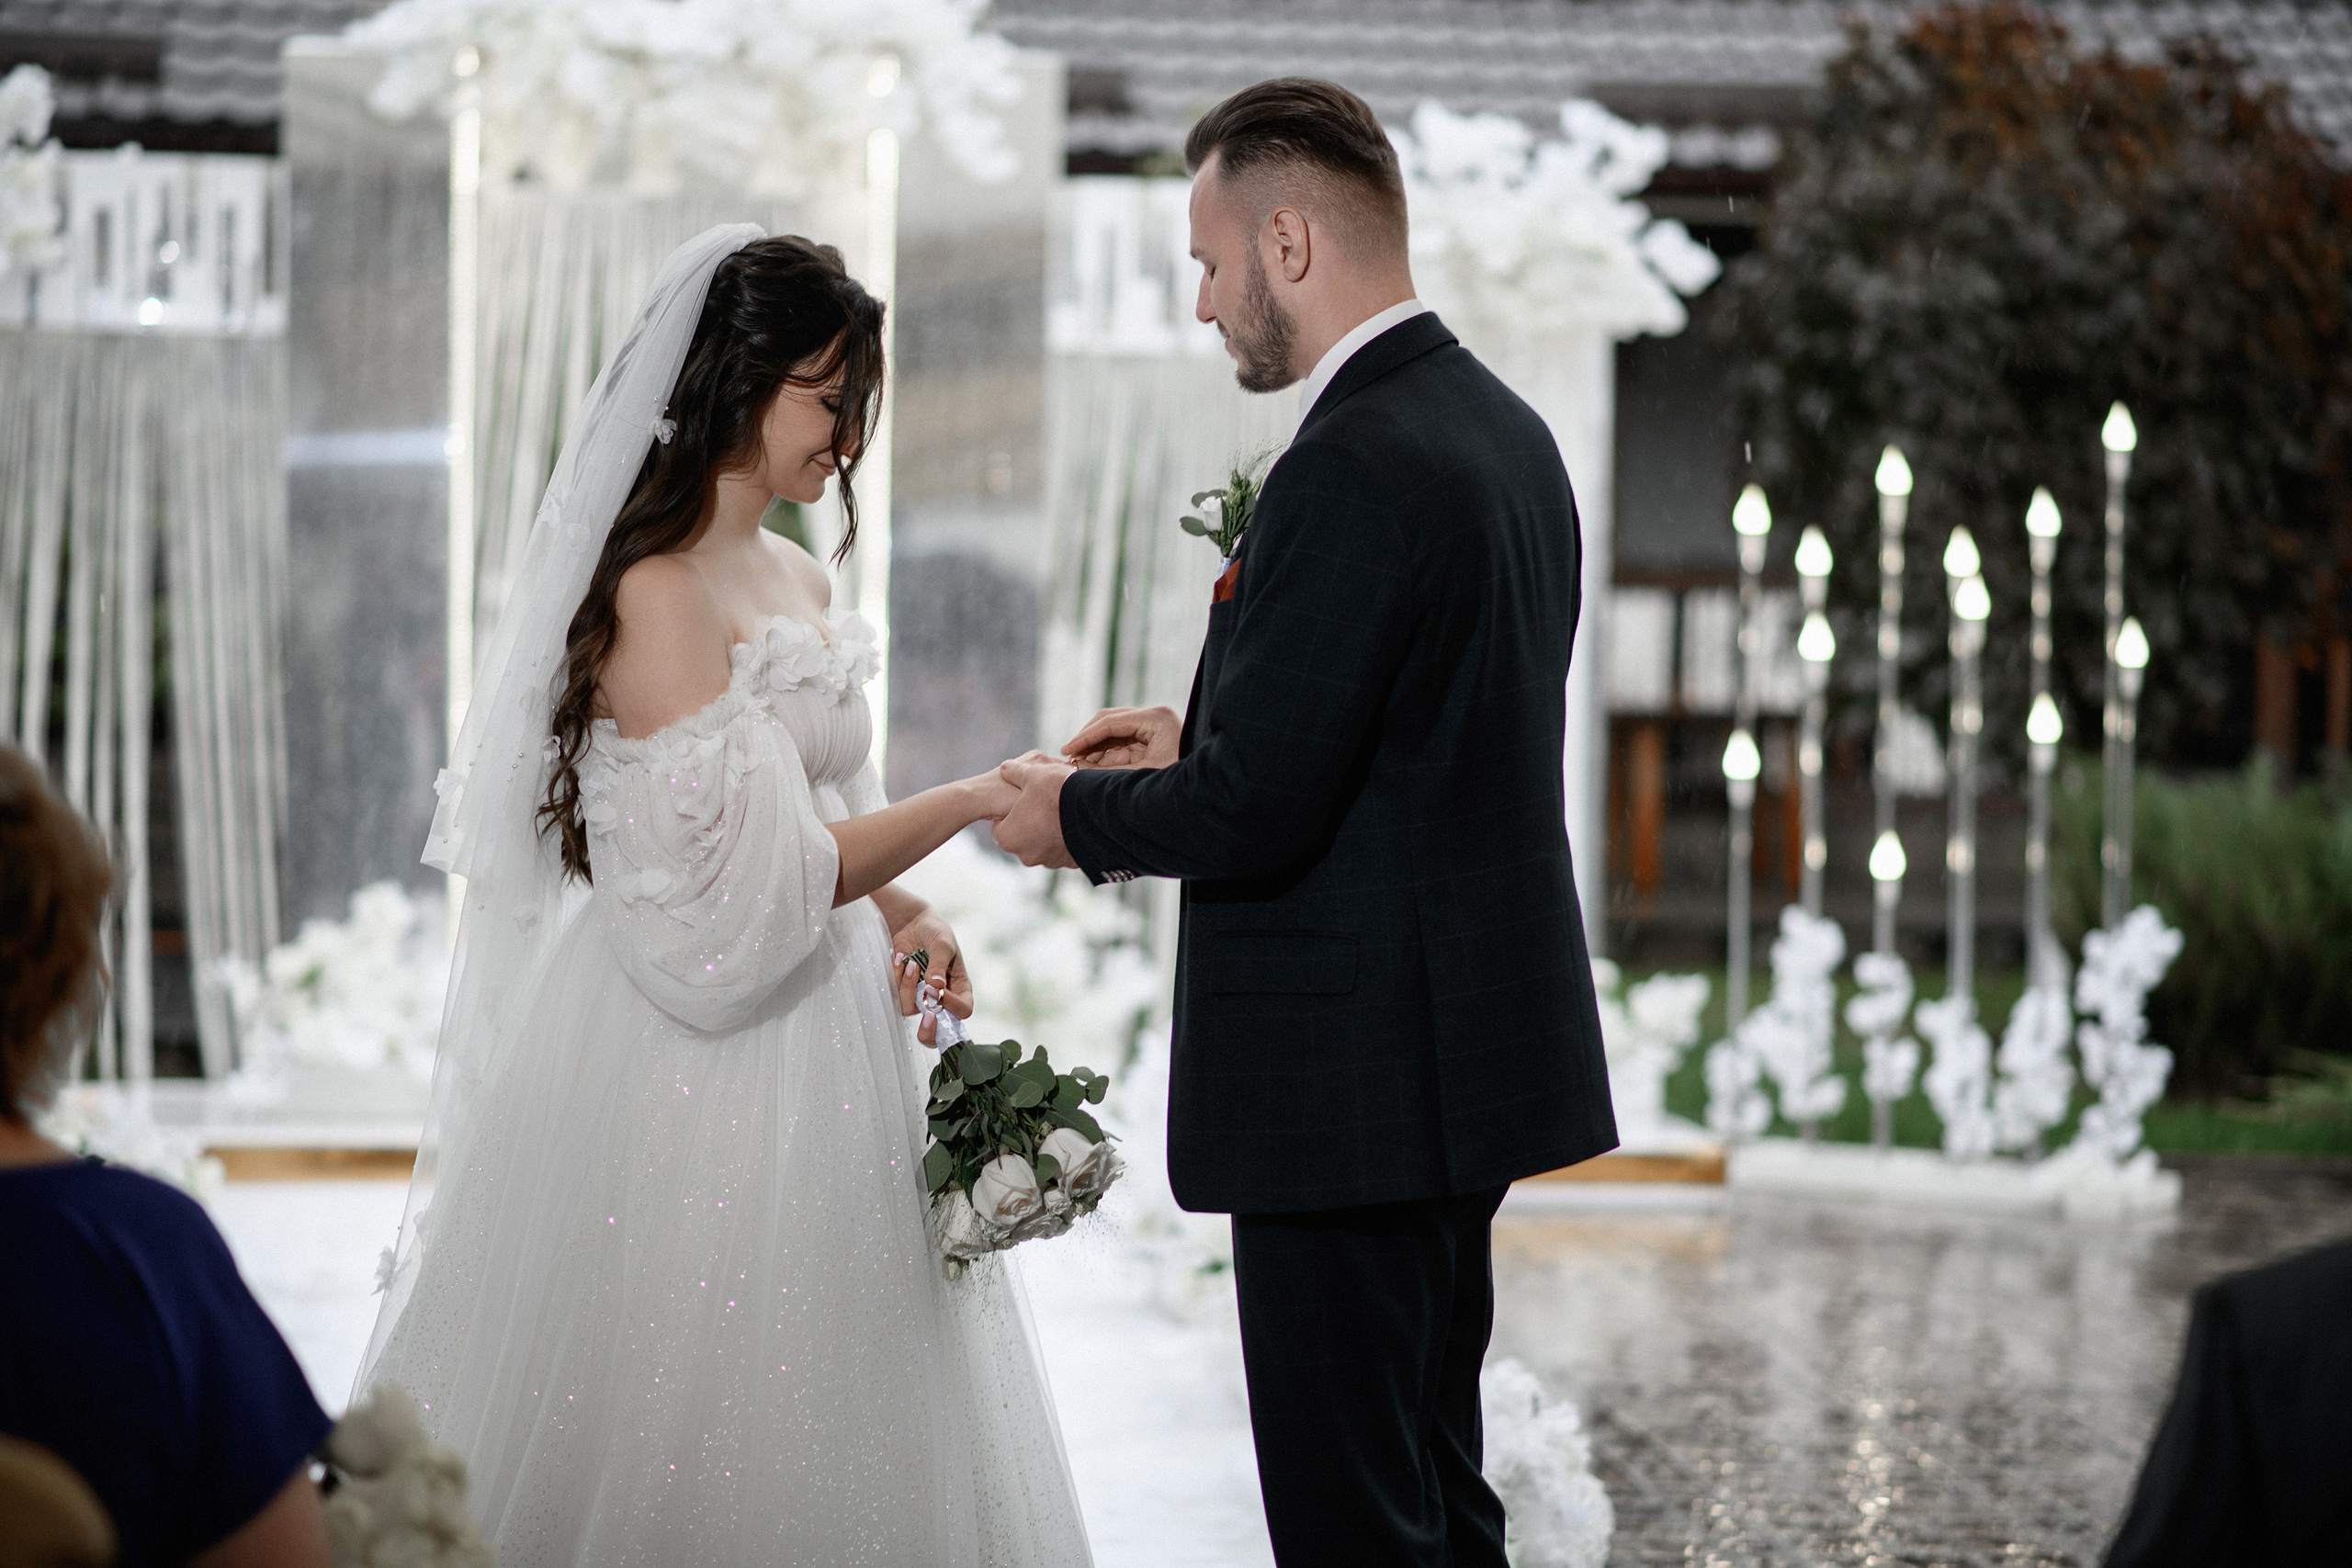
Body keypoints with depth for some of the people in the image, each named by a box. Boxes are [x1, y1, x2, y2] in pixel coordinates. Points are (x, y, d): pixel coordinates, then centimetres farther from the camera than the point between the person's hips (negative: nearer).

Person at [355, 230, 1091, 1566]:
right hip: (688, 1060, -9)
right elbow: (753, 876, -20)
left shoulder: (801, 581, 12)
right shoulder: (659, 593, -15)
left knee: (831, 1428, 10)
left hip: (822, 1042, 9)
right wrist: (979, 798, -14)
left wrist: (901, 919, 1)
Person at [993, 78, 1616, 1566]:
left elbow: (1250, 816, -21)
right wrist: (1203, 735, 15)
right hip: (1469, 1055, 10)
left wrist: (1079, 811, -3)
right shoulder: (1504, 428, 11)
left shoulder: (1352, 472, -20)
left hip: (1352, 1087, -10)